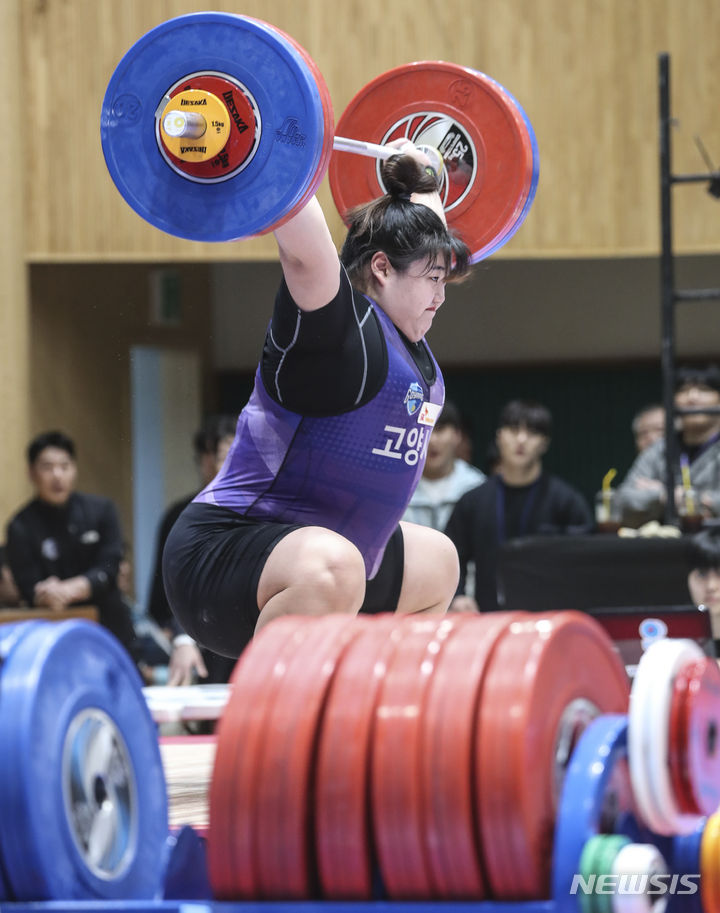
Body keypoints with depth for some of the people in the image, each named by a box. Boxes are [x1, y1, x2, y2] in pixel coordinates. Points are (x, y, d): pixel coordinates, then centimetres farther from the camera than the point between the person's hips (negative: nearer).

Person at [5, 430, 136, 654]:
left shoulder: (101, 510, 6)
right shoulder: (21, 527, 0)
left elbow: (107, 571, -4)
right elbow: (29, 588, -7)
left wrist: (69, 589, -23)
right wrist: (50, 594, -31)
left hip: (111, 627, 2)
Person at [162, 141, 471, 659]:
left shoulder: (403, 338, 12)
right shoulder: (339, 323, -15)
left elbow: (423, 223, 31)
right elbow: (305, 251, -36)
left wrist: (423, 178, 42)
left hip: (314, 553, 11)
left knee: (437, 564, 31)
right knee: (330, 570, -43)